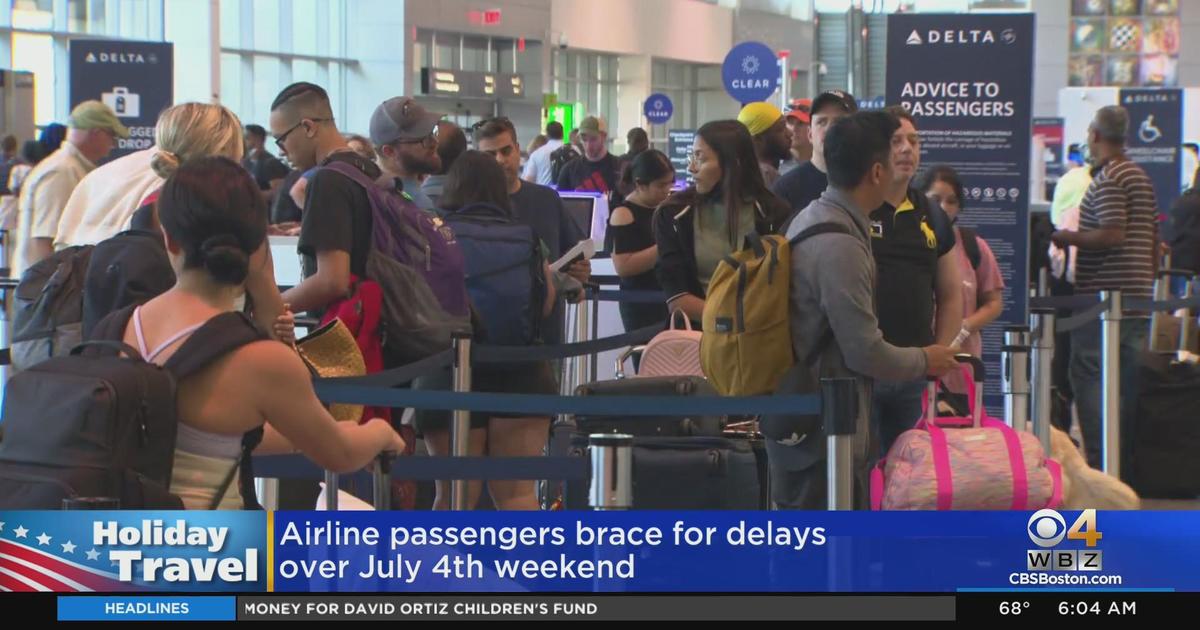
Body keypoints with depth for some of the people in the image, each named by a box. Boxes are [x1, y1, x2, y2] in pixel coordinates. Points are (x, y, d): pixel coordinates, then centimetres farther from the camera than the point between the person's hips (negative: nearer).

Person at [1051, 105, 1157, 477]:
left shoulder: (1106, 179, -11)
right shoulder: (1142, 178, 16)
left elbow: (1113, 234, -21)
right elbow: (1154, 241, 18)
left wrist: (1068, 238, -8)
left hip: (1102, 296, -9)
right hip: (1137, 299, 9)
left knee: (1090, 379, -5)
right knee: (1129, 385, 9)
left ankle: (1099, 465, -9)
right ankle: (1127, 467, 12)